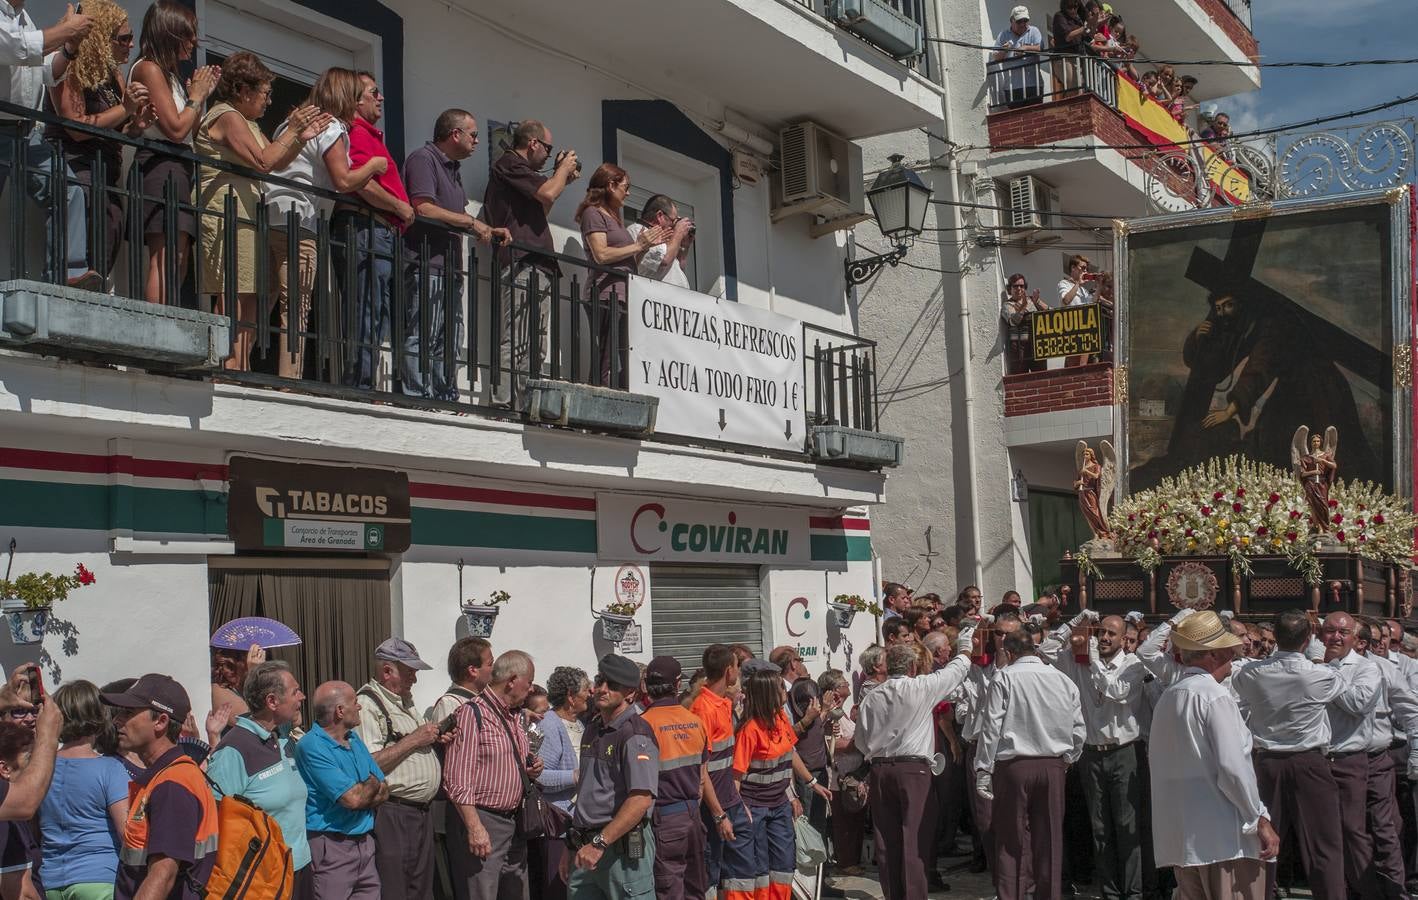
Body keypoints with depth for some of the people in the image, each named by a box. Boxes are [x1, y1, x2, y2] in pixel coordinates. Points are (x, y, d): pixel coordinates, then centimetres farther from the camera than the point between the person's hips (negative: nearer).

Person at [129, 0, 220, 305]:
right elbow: (176, 128, -12)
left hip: (178, 170, 10)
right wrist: (197, 96, 3)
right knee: (165, 259, -20)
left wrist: (201, 95, 17)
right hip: (160, 165, -10)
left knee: (177, 262, -1)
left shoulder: (169, 73, 24)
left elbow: (191, 131, 19)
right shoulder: (149, 68, -3)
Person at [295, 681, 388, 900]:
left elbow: (383, 791, 12)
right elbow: (353, 799, -21)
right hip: (332, 847, -8)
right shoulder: (312, 747, -15)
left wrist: (363, 798, -9)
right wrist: (372, 783, 0)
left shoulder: (354, 739, 12)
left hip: (364, 840, 8)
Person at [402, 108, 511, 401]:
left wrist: (489, 231, 11)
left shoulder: (453, 168, 25)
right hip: (427, 264, -10)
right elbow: (423, 208, -19)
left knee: (448, 344, 9)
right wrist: (471, 222, -12)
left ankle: (447, 399, 12)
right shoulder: (423, 159, -5)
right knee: (422, 338, -11)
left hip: (450, 268, 10)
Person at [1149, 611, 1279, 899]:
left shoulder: (1167, 697, 12)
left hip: (1179, 839, 8)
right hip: (1224, 837, -8)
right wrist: (1261, 821, -10)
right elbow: (1233, 768, -17)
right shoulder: (1214, 694, -11)